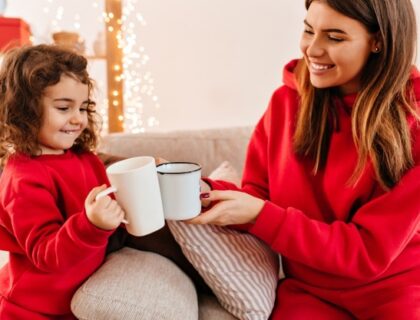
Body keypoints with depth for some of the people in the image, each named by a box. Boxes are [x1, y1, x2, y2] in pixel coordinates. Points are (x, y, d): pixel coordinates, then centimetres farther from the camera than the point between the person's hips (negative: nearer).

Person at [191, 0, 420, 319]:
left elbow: (369, 252, -15)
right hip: (310, 291, 2)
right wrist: (204, 191, -19)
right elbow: (258, 196, 2)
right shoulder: (286, 101, -3)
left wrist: (259, 215, -24)